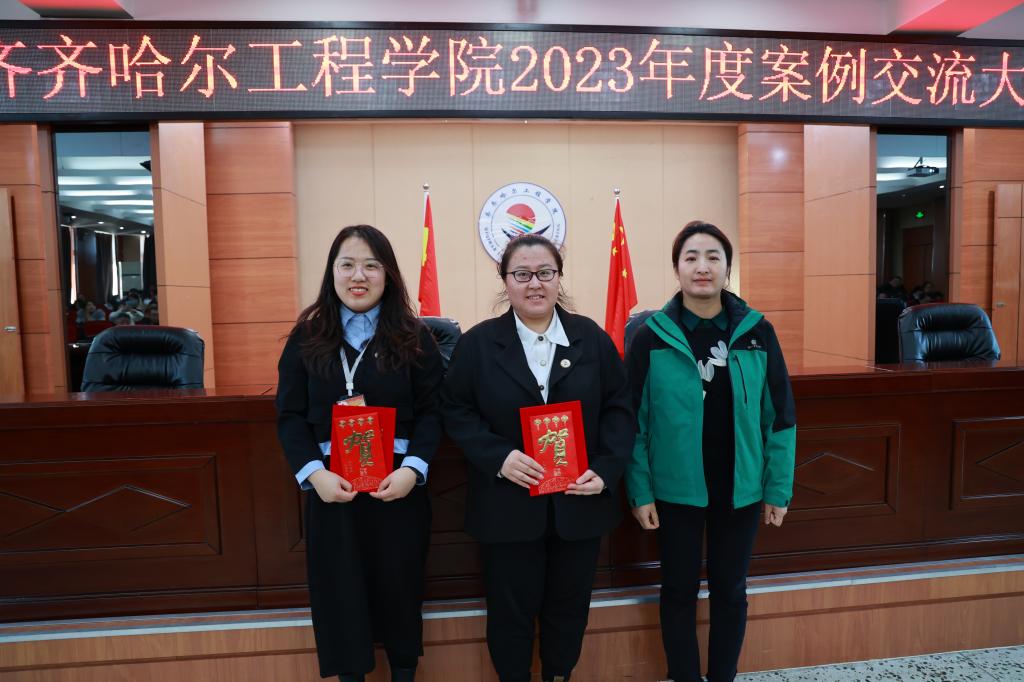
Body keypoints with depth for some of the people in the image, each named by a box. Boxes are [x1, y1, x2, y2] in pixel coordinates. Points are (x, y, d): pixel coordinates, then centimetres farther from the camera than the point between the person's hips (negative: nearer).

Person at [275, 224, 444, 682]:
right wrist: (313, 473, -14)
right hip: (330, 482, 1)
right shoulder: (307, 337, 2)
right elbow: (290, 415, 0)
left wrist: (413, 468, -17)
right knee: (340, 588, 10)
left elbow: (431, 411, -3)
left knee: (399, 585, 12)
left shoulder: (413, 337, 0)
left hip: (397, 481, 0)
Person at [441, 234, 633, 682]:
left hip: (579, 502, 2)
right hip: (507, 505, -2)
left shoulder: (593, 338, 2)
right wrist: (498, 457, -19)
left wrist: (605, 469, -11)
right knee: (511, 609, 13)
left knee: (569, 607, 19)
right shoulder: (478, 342, -3)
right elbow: (456, 411, -4)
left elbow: (619, 408, 2)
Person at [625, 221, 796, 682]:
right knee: (679, 590, 12)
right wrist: (640, 491, -9)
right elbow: (634, 421, -7)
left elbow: (780, 416, 0)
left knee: (730, 589, 16)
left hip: (740, 488, 2)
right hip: (675, 488, -1)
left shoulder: (757, 332, -4)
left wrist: (778, 488, -1)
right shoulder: (652, 336, -9)